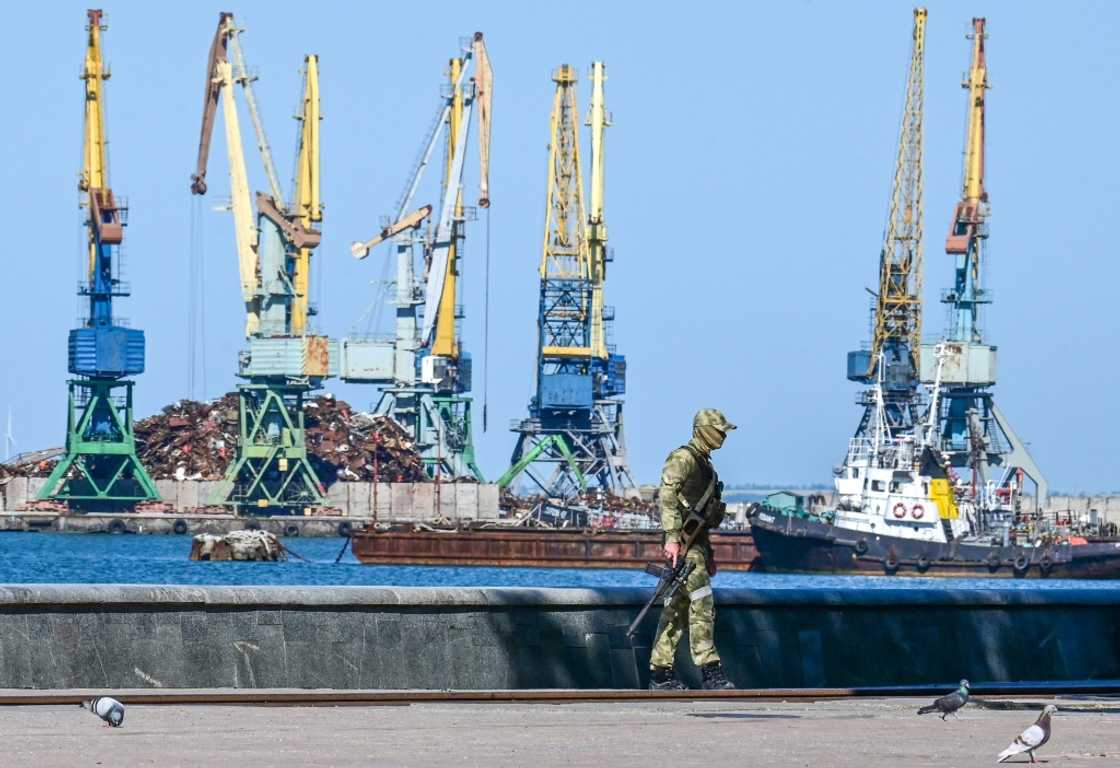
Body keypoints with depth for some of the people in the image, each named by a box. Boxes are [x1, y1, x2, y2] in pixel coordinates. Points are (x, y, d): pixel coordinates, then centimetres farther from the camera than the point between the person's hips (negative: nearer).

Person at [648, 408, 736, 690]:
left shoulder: (703, 463, 22)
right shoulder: (683, 458, -9)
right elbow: (667, 496, -20)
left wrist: (708, 555, 27)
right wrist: (672, 537, -29)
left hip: (696, 542, 10)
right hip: (683, 543, -10)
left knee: (677, 608, 8)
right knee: (702, 604, -15)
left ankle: (660, 672, 9)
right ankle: (710, 671, -19)